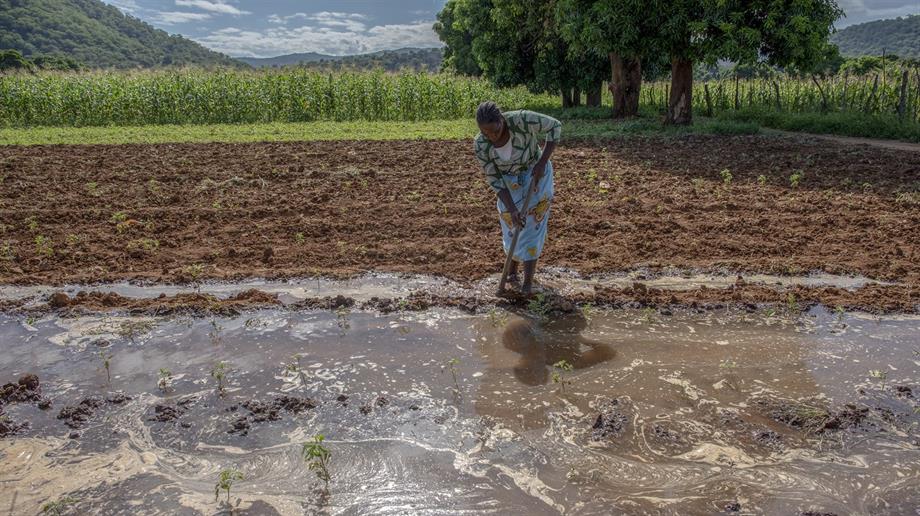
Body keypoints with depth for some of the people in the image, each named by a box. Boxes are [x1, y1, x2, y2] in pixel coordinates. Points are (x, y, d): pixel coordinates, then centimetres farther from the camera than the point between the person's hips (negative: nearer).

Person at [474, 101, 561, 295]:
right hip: (508, 181, 2)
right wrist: (511, 209, -24)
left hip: (536, 174, -2)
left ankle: (528, 279, -1)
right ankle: (512, 269, 32)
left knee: (532, 224, -8)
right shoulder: (481, 145, -25)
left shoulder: (521, 119, -34)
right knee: (512, 227, 7)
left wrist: (542, 163, -25)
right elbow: (494, 179, -16)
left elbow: (555, 126, -21)